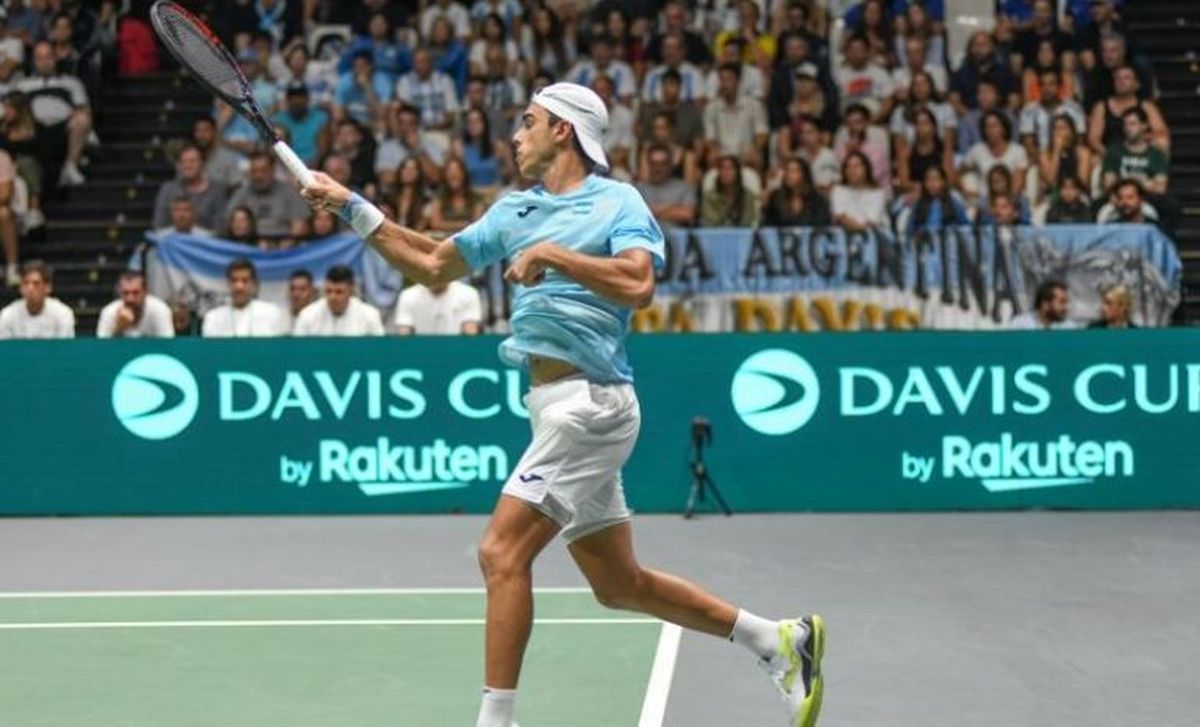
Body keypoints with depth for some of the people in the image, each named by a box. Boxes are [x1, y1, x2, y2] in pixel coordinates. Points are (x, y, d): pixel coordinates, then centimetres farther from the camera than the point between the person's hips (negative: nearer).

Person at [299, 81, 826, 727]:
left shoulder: (618, 202, -5)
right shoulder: (514, 211, 17)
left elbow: (638, 286, -21)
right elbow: (433, 266, 22)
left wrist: (555, 253, -19)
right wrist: (352, 207, 18)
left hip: (589, 402, -8)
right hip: (557, 407, 8)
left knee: (502, 553, -14)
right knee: (620, 584, 12)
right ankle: (778, 639, 23)